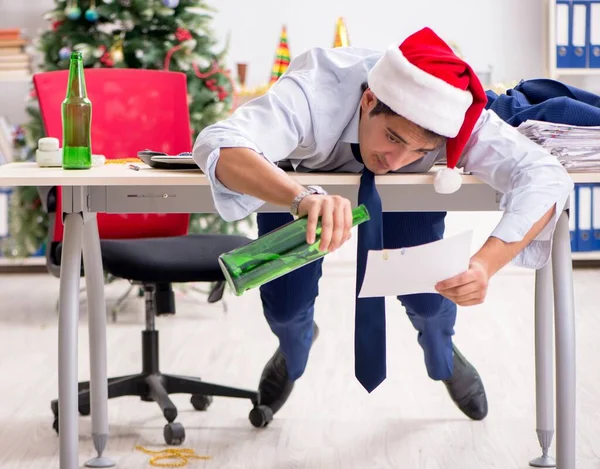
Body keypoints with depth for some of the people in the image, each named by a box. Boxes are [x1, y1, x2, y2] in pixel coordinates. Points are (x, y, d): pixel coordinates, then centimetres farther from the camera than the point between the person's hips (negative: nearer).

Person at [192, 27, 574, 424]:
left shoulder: (455, 113, -39)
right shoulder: (316, 94, -45)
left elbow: (545, 176, -46)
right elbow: (216, 146, -59)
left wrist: (486, 263, -63)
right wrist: (302, 196, -77)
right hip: (303, 182, -1)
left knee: (429, 296, -10)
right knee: (284, 308, -6)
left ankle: (441, 357, 30)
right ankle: (293, 350, 35)